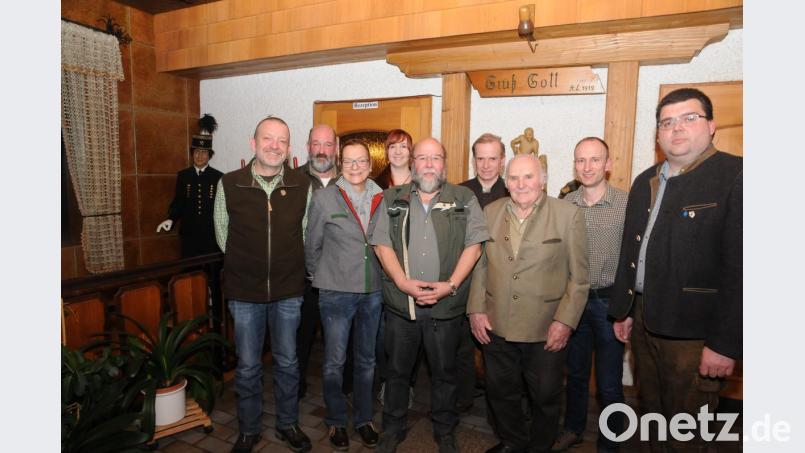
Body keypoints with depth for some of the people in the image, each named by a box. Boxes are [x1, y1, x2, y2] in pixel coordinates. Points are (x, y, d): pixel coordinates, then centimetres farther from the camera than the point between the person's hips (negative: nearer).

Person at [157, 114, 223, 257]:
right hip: (189, 235, 2)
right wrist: (170, 219, -11)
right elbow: (178, 202, 6)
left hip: (212, 236, -1)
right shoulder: (183, 176, 6)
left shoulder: (218, 177, -1)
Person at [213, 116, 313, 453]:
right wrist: (245, 266, 9)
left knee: (287, 362, 15)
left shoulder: (302, 187, -4)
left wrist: (287, 268, 9)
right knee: (248, 366, 12)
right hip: (244, 291, -1)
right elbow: (223, 235, 5)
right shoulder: (229, 185, -6)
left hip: (289, 291, 1)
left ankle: (288, 424, 36)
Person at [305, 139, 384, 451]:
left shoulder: (381, 199, 1)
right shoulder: (324, 197, -7)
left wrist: (384, 279, 8)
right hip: (336, 292, -3)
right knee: (334, 361, 8)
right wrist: (320, 277, 6)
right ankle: (336, 421, 30)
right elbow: (312, 246, 0)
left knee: (366, 360, 16)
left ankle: (363, 418, 35)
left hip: (373, 292, 3)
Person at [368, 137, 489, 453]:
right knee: (397, 370, 14)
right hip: (400, 303, 1)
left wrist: (451, 284, -13)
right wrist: (404, 283, -12)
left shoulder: (464, 199, 4)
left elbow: (473, 245, -2)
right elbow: (382, 244, 0)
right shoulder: (392, 199, 6)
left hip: (446, 305, 0)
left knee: (444, 371, 14)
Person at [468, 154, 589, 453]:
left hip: (546, 330, -3)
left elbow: (579, 277, -6)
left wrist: (565, 321, -11)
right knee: (501, 392, 19)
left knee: (545, 397, 15)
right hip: (496, 327, 3)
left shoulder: (569, 215, -7)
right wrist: (476, 310, 2)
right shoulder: (490, 213, 3)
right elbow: (479, 265, 7)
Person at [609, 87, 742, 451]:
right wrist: (622, 310, 15)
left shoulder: (734, 176, -12)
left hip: (694, 332, -6)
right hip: (644, 321, 6)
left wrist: (726, 344, -18)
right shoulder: (645, 181, 10)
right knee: (651, 420, 22)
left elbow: (739, 266, -18)